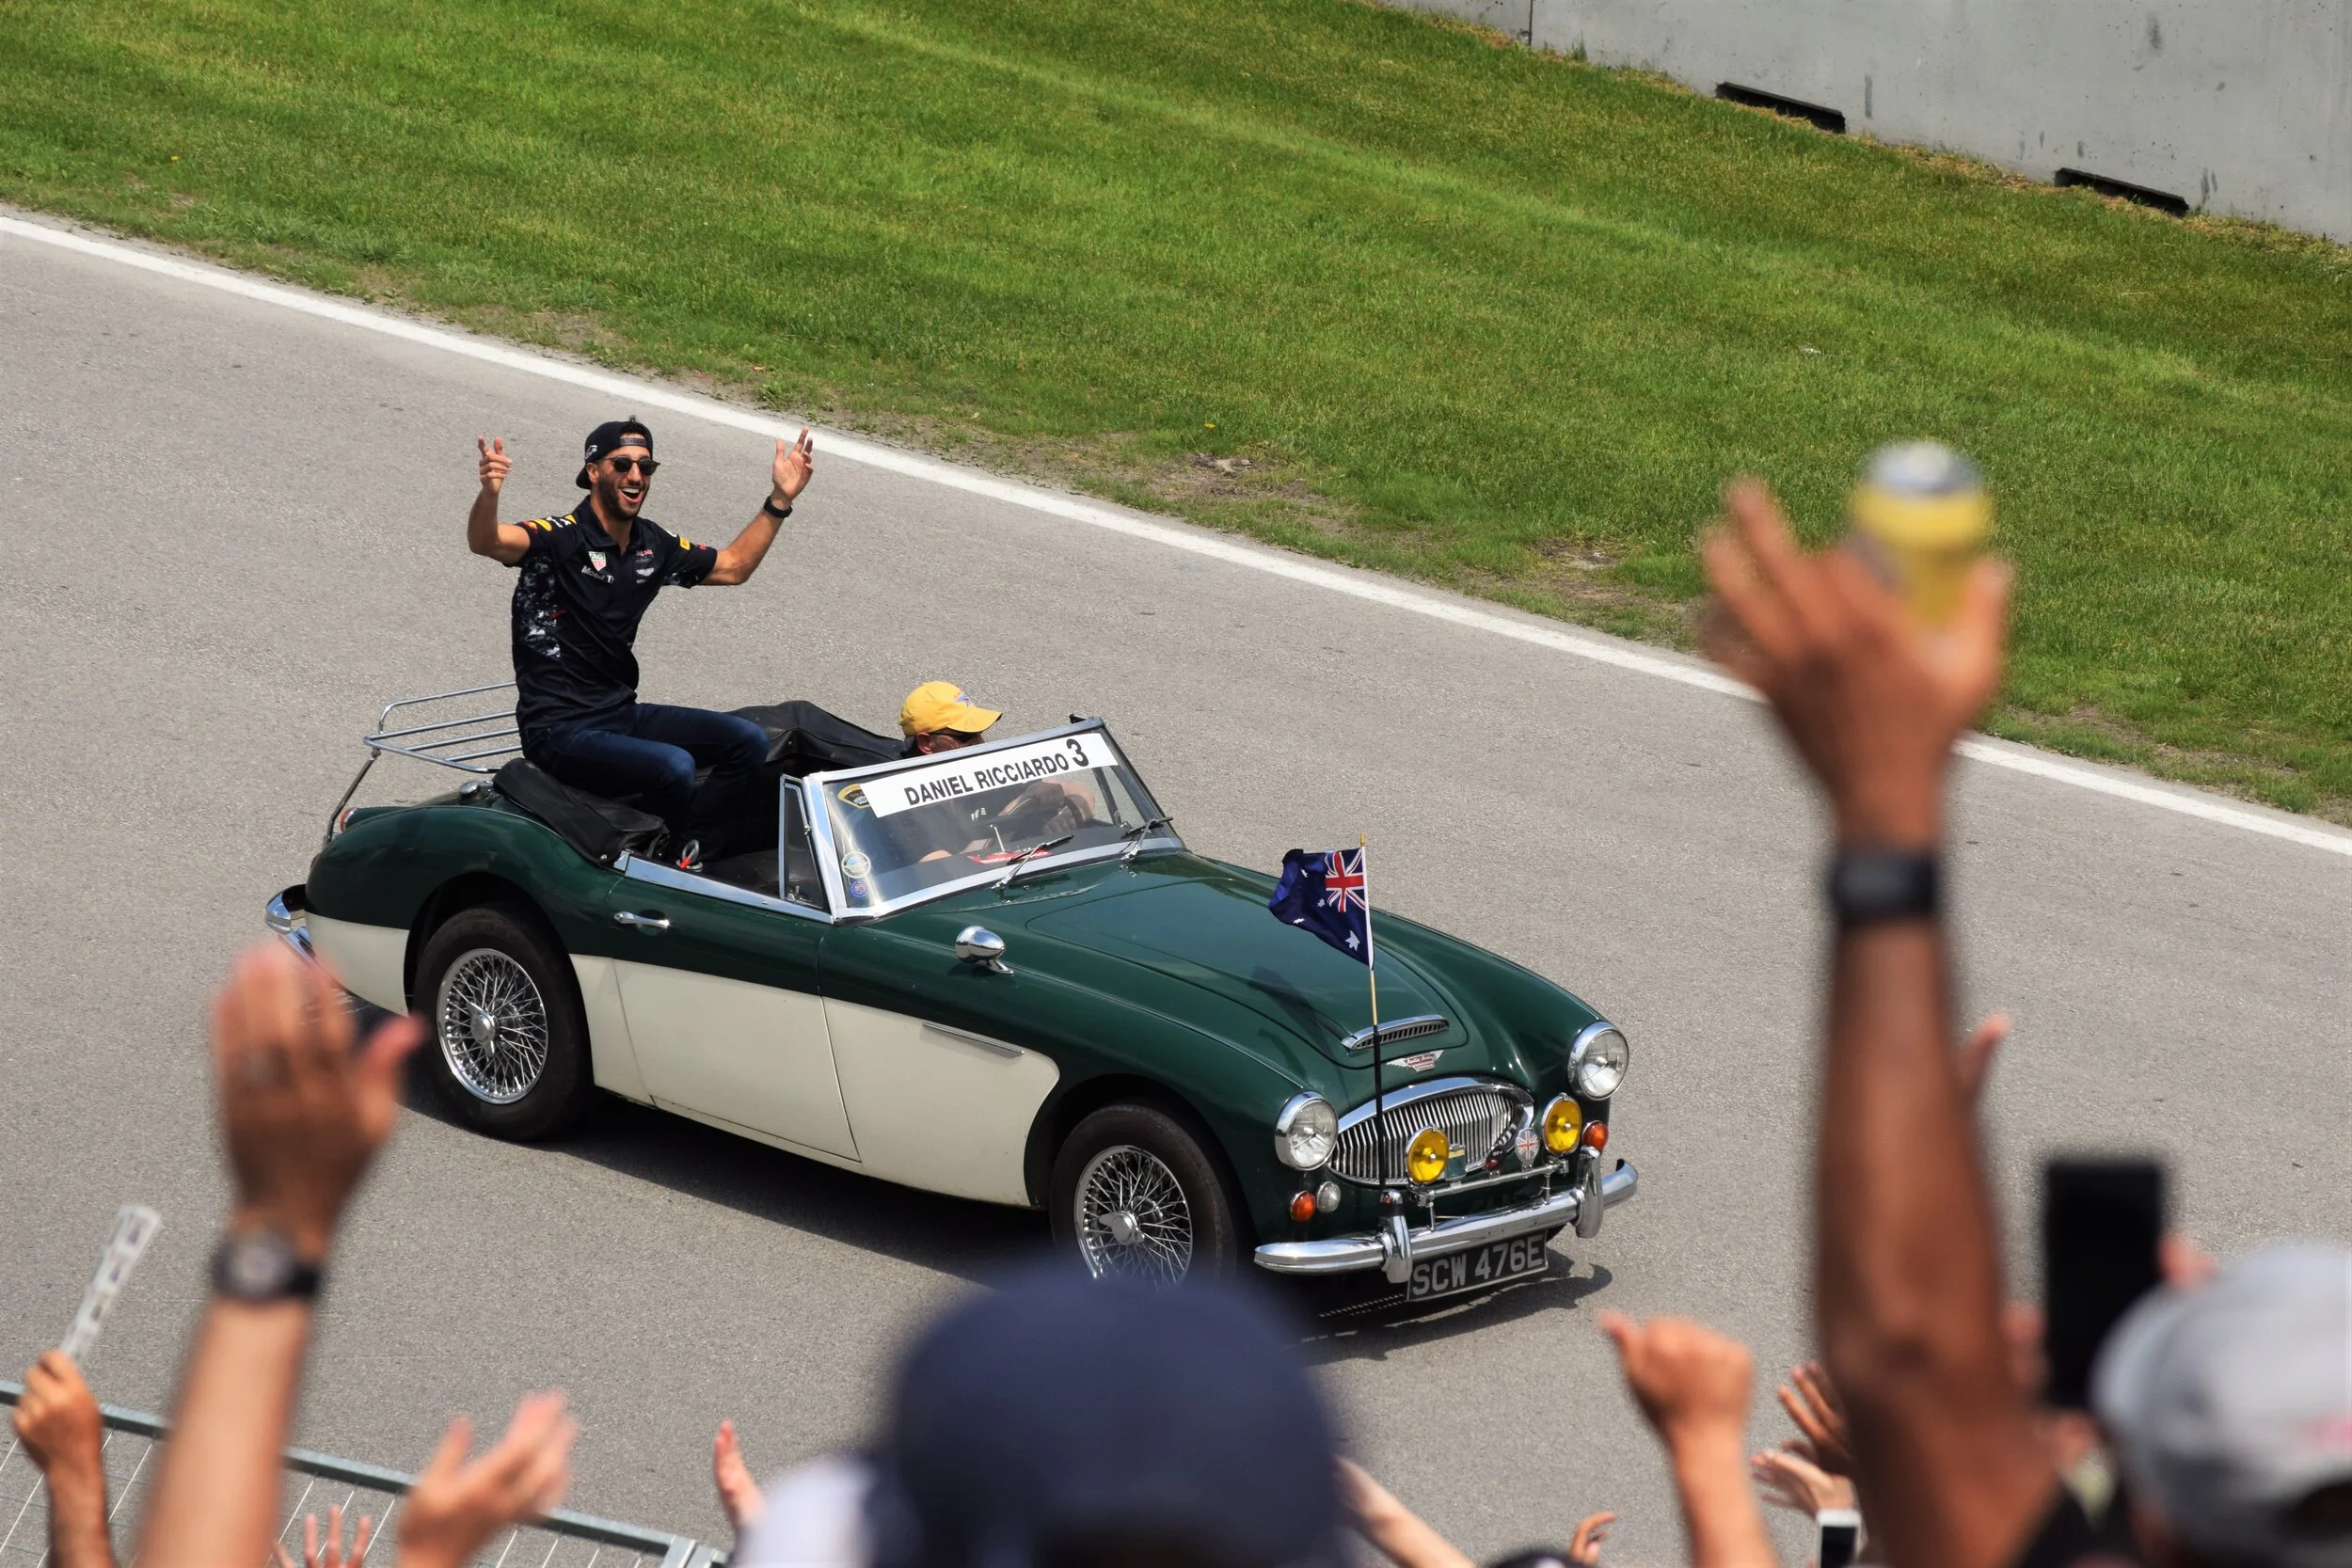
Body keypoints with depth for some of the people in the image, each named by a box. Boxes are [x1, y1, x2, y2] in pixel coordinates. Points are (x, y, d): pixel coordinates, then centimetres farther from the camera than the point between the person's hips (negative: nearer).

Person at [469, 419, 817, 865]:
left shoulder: (653, 544, 8)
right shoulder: (560, 538, -15)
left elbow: (733, 566, 23)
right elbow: (485, 542, -35)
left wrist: (780, 499, 14)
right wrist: (490, 492, -57)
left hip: (622, 714, 8)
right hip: (561, 730, -8)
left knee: (748, 741, -5)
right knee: (674, 767, -30)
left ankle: (690, 861, -6)